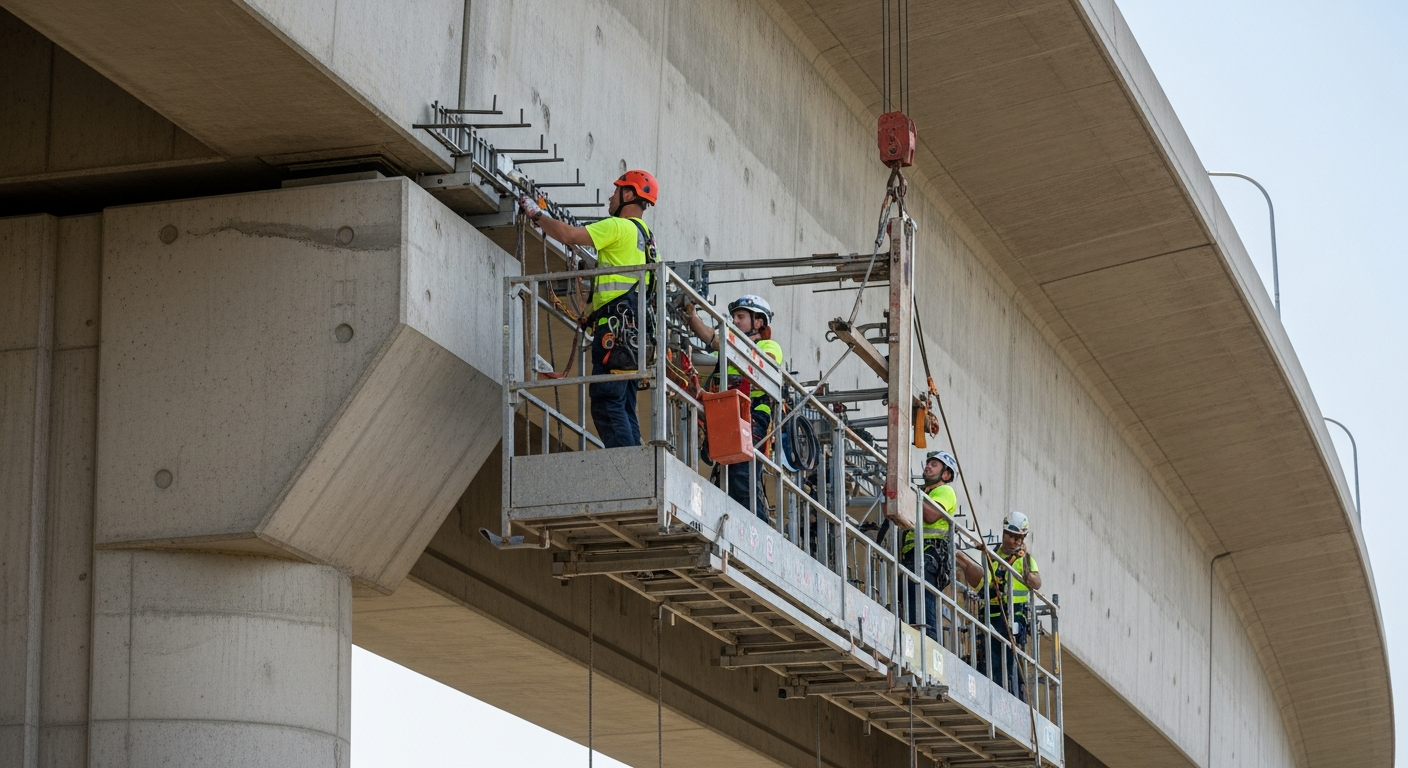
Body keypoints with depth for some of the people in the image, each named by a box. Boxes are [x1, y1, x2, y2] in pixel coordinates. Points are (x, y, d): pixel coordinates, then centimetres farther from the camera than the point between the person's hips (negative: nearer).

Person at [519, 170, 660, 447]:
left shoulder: (619, 227, -5)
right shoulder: (644, 235, 25)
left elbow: (568, 235, -11)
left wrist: (536, 214, 4)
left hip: (616, 328, -10)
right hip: (632, 330, 10)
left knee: (607, 403, -15)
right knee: (623, 407, 8)